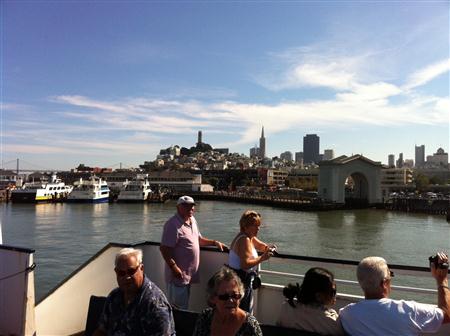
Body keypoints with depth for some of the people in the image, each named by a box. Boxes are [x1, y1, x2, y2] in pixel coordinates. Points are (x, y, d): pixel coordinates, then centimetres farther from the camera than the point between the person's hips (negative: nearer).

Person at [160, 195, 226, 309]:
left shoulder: (192, 220, 9)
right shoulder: (173, 224, -20)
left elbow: (198, 239, 21)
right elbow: (164, 248, -23)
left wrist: (215, 242, 12)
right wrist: (174, 267, -26)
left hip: (189, 273, 9)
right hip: (178, 274, -9)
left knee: (184, 306, 21)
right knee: (177, 308, 1)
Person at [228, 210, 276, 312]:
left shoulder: (250, 237, 8)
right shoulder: (244, 240, -22)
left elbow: (262, 246, 16)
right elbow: (245, 264, -30)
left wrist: (268, 247, -5)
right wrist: (262, 258, -29)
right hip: (241, 280, -10)